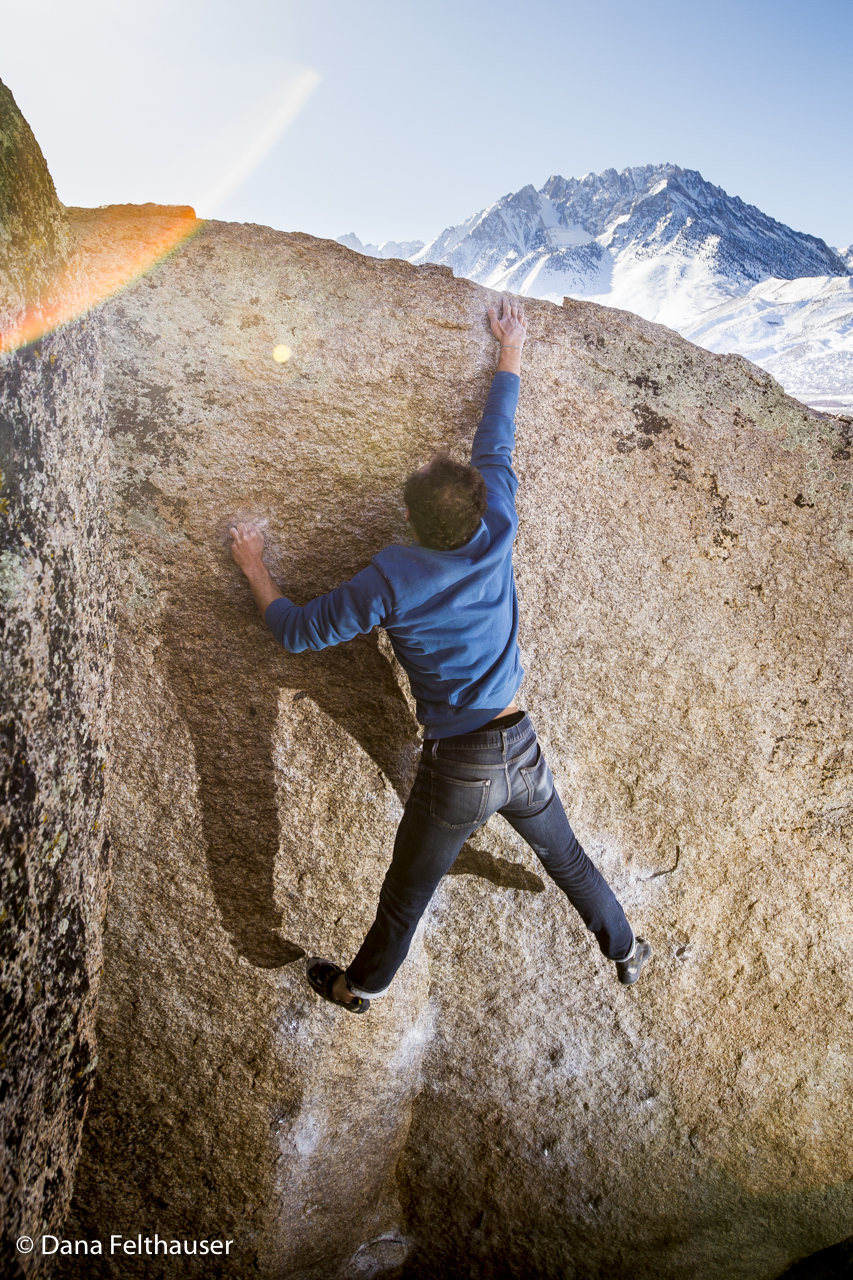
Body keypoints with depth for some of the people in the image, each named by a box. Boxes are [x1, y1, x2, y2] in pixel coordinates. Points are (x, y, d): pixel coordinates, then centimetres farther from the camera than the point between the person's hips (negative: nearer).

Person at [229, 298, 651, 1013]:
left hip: (456, 772, -3)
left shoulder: (391, 580, -18)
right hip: (522, 751, 4)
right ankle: (627, 952, 51)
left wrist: (255, 569, 9)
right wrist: (510, 351, 23)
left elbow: (299, 632, -7)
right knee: (566, 855, 29)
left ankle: (364, 987, 46)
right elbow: (497, 443, 7)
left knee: (407, 893, 19)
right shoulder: (497, 538, -8)